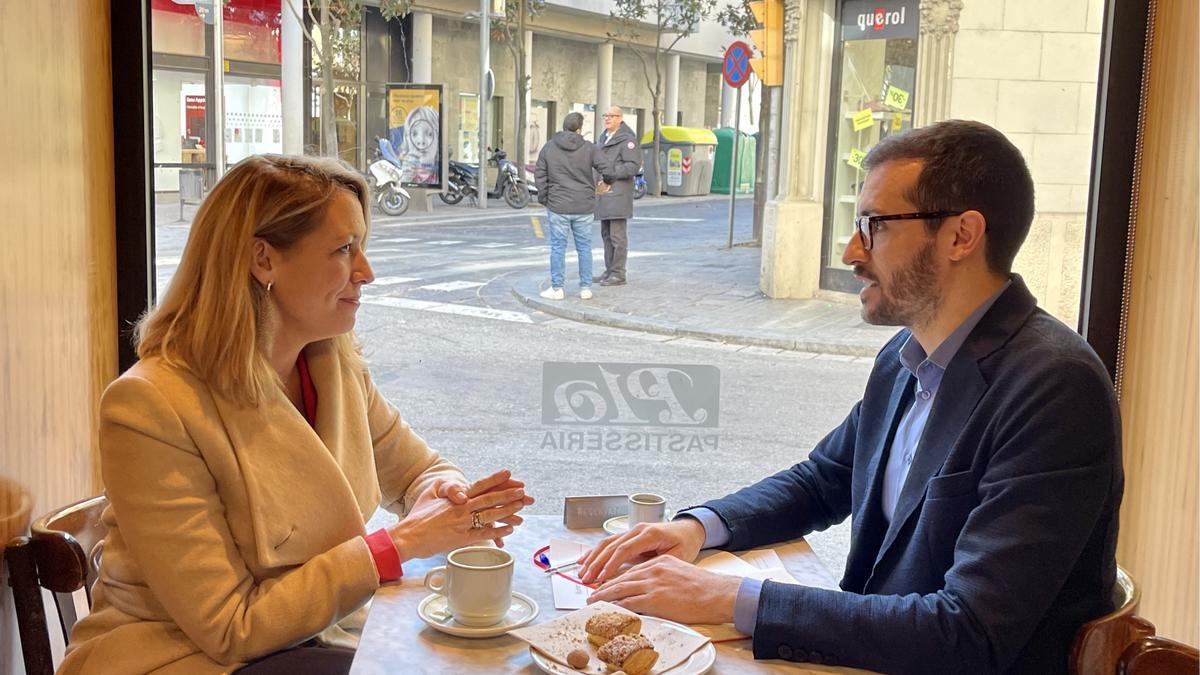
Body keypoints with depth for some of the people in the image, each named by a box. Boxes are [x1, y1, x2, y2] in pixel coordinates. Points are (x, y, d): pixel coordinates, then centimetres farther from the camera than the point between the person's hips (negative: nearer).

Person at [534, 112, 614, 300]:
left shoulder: (548, 147, -1)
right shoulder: (589, 148, -3)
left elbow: (539, 175, 0)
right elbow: (607, 169, -9)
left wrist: (544, 199, 9)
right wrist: (605, 184, 12)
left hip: (558, 206, 0)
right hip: (583, 207, 1)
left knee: (558, 247, 6)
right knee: (584, 247, 10)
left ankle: (556, 288, 8)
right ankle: (585, 288, 14)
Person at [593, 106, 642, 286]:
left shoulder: (627, 140, -8)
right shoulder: (602, 138, 19)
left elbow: (634, 166, -16)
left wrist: (611, 172, -18)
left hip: (618, 194, -9)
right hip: (603, 192, 9)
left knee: (617, 235, -7)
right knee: (606, 235, 12)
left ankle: (618, 274, -3)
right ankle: (609, 271, 19)